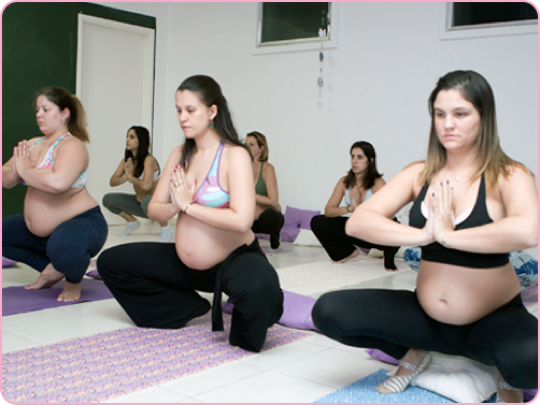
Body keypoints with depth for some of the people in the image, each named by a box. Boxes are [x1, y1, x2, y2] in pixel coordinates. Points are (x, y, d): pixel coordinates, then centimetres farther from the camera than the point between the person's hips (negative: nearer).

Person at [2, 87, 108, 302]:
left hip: (83, 222, -9)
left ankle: (74, 280, -4)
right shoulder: (32, 144, 8)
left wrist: (26, 169, -20)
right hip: (41, 229, 9)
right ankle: (50, 269, 16)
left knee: (63, 247, -41)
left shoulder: (71, 146, -17)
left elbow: (58, 183, -36)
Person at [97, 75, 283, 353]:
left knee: (259, 287, -41)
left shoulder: (234, 155, -17)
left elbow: (242, 220, -29)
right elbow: (154, 209, 4)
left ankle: (245, 335, -1)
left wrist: (188, 205, -19)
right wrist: (175, 206, -19)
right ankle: (189, 308, 13)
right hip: (185, 263, 7)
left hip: (234, 259, -7)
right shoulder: (180, 154, 3)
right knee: (110, 262, 5)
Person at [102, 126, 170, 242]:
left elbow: (146, 185, -33)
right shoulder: (126, 161, 1)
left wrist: (131, 176, -15)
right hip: (139, 203, 7)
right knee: (108, 199, -1)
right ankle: (132, 222, 18)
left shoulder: (149, 159, -21)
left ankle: (165, 226, -12)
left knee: (147, 201, -41)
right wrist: (125, 177, -21)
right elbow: (112, 182, -1)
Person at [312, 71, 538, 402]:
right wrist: (423, 235, -22)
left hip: (495, 321, -3)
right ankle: (414, 354, 13)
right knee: (329, 312, -12)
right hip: (426, 317, 4)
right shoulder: (420, 175, 0)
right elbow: (357, 222, -11)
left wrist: (447, 235, -24)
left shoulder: (508, 176, -11)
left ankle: (509, 378, 2)